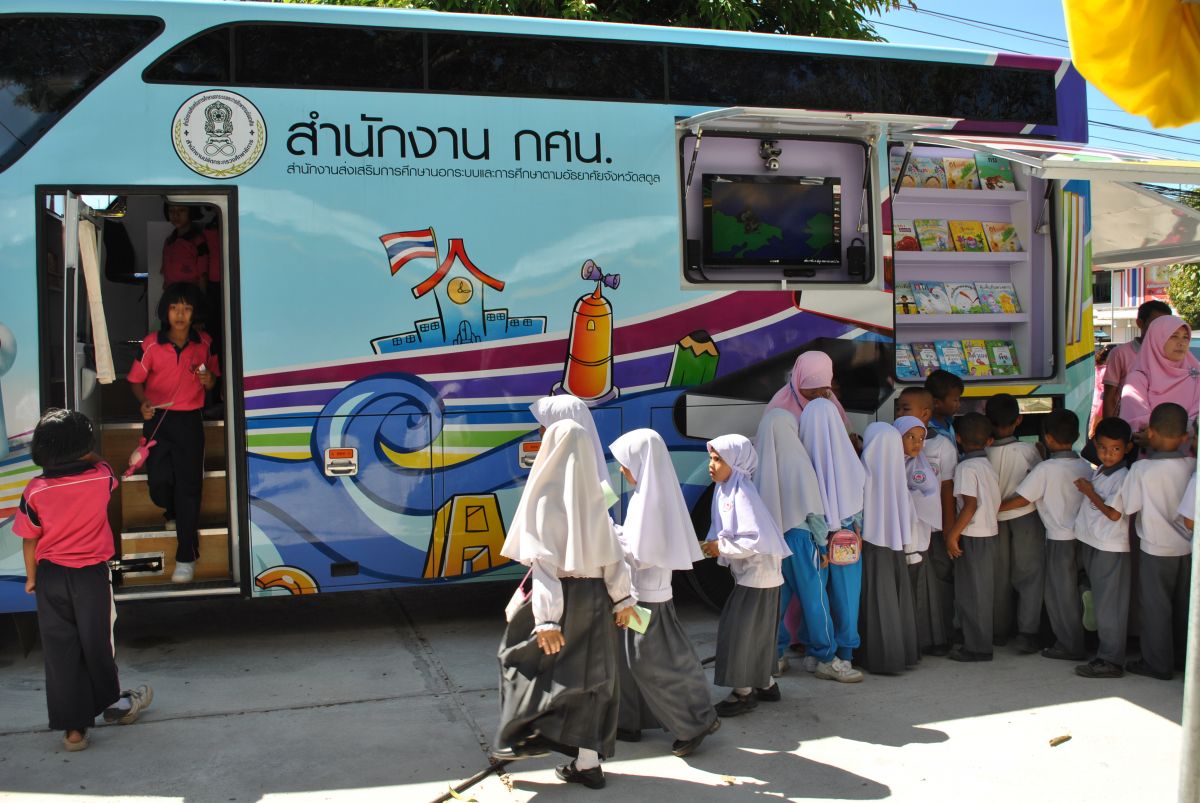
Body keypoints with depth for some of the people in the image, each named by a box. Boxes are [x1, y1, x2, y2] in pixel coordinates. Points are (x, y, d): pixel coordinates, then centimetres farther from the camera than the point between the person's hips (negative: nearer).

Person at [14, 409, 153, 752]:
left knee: (60, 652, 8)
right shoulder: (101, 477, -14)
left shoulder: (35, 491, -12)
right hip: (92, 574, 0)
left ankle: (73, 727, 12)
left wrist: (31, 578, 10)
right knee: (97, 644, 17)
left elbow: (29, 540, -3)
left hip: (51, 578, 1)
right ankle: (113, 704, 35)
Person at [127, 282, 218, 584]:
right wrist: (143, 401, -17)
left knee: (188, 485, -2)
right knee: (159, 482, -3)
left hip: (190, 420, 0)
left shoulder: (204, 343, -2)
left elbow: (213, 378, 12)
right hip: (157, 418, 0)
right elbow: (136, 380, 2)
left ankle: (186, 558, 5)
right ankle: (173, 513, 37)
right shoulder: (151, 344, -7)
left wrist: (209, 379, -12)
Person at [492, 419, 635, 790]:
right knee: (589, 675, 10)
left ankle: (531, 733, 12)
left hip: (562, 592, -5)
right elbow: (613, 552, 4)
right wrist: (622, 598, 11)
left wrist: (546, 617, -22)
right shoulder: (593, 497, 4)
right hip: (595, 595, 6)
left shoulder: (546, 497, -12)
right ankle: (587, 762, 14)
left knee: (526, 657, 15)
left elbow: (544, 560, -18)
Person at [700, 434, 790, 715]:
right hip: (747, 573, 9)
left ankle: (743, 692, 7)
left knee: (737, 630, -4)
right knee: (755, 632, 17)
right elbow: (725, 530, 15)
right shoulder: (723, 490, 4)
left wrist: (722, 548, -20)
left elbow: (757, 540, -28)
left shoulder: (742, 494, -23)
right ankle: (765, 684, 30)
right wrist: (713, 543, -4)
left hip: (758, 573, -9)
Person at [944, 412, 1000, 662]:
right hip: (990, 533, 8)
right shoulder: (988, 466, 11)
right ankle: (979, 643, 24)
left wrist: (953, 534, -19)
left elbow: (970, 504, -22)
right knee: (981, 591, 16)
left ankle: (976, 647, 4)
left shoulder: (966, 467, -14)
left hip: (973, 537, -8)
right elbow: (995, 502, 13)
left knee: (970, 592, -1)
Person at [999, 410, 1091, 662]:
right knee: (1073, 591, 18)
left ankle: (1070, 646, 12)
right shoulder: (1085, 467, 1)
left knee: (1060, 594, 5)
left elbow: (1020, 500, -13)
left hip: (1060, 539, -6)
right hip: (1081, 535, 6)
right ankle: (1074, 639, 27)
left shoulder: (1045, 469, -17)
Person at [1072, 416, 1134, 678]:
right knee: (1099, 601, 17)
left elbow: (1113, 513, -21)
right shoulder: (1098, 472, 10)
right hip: (1091, 543, 8)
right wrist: (1087, 491, 6)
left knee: (1108, 605, -2)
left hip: (1110, 548, -8)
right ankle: (1106, 653, 29)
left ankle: (1111, 660, 5)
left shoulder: (1123, 477, -15)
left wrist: (1089, 492, -13)